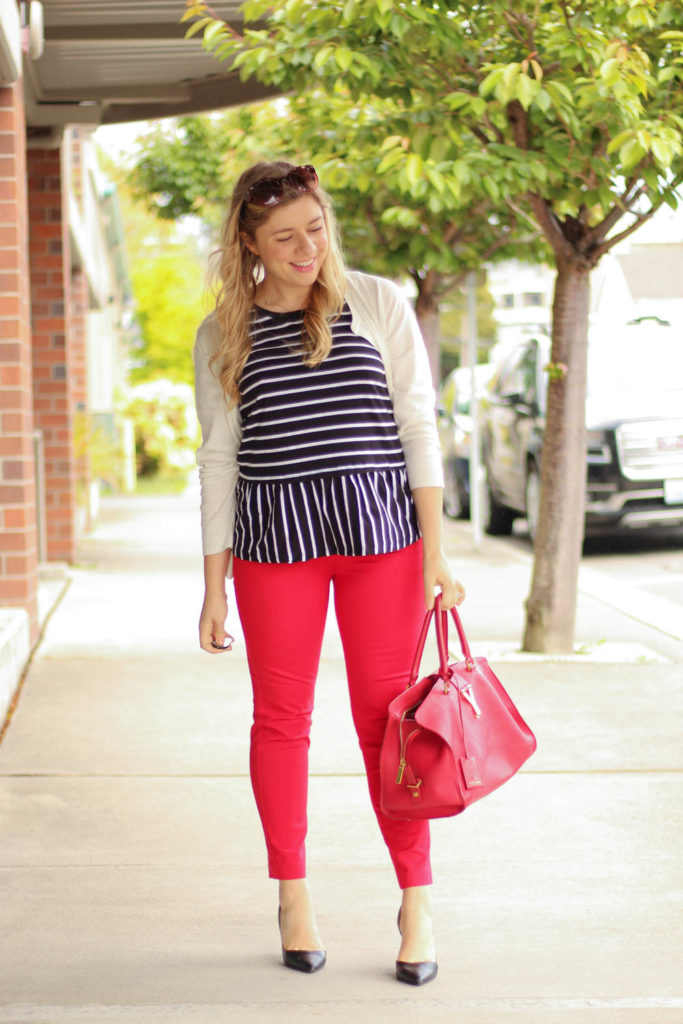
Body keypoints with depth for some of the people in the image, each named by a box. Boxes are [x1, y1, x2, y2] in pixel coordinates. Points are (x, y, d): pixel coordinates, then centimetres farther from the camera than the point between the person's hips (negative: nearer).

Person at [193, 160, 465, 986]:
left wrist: (436, 553, -3)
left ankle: (417, 901, 11)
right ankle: (293, 898, 19)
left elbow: (418, 428, 3)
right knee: (281, 717, 6)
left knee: (387, 716, 1)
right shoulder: (222, 335, 5)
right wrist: (213, 586, 5)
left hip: (381, 527, -1)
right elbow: (218, 460, 8)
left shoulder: (378, 304, 3)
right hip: (273, 537, 1)